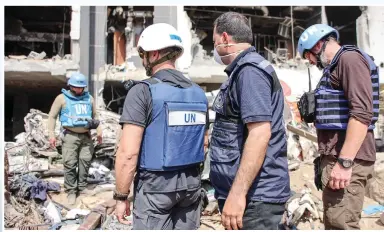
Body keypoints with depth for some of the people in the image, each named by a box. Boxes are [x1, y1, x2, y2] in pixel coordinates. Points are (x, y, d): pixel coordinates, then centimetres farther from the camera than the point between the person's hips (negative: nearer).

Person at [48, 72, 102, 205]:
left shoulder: (89, 98, 13)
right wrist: (51, 134, -7)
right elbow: (52, 116, 2)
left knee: (85, 161, 4)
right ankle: (71, 191, 6)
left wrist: (99, 131, 14)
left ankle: (82, 187, 18)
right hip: (70, 136, -4)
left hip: (86, 136, 4)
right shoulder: (62, 98, 2)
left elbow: (94, 116, 22)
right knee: (70, 164, -4)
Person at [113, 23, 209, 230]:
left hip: (155, 184, -6)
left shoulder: (142, 91, -14)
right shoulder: (198, 93, 5)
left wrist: (120, 196, -8)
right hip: (192, 181, 6)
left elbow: (128, 152, -18)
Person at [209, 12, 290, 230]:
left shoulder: (250, 70, -16)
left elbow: (260, 133, -25)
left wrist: (237, 193, -26)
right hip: (250, 192, 10)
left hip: (255, 196, -10)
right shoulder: (243, 70, 15)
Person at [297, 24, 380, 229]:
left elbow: (362, 112, -20)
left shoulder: (350, 58, -8)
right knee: (332, 221, 15)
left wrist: (344, 162, -24)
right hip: (336, 155, 10)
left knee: (341, 224, -10)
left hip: (347, 157, -10)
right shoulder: (335, 66, 23)